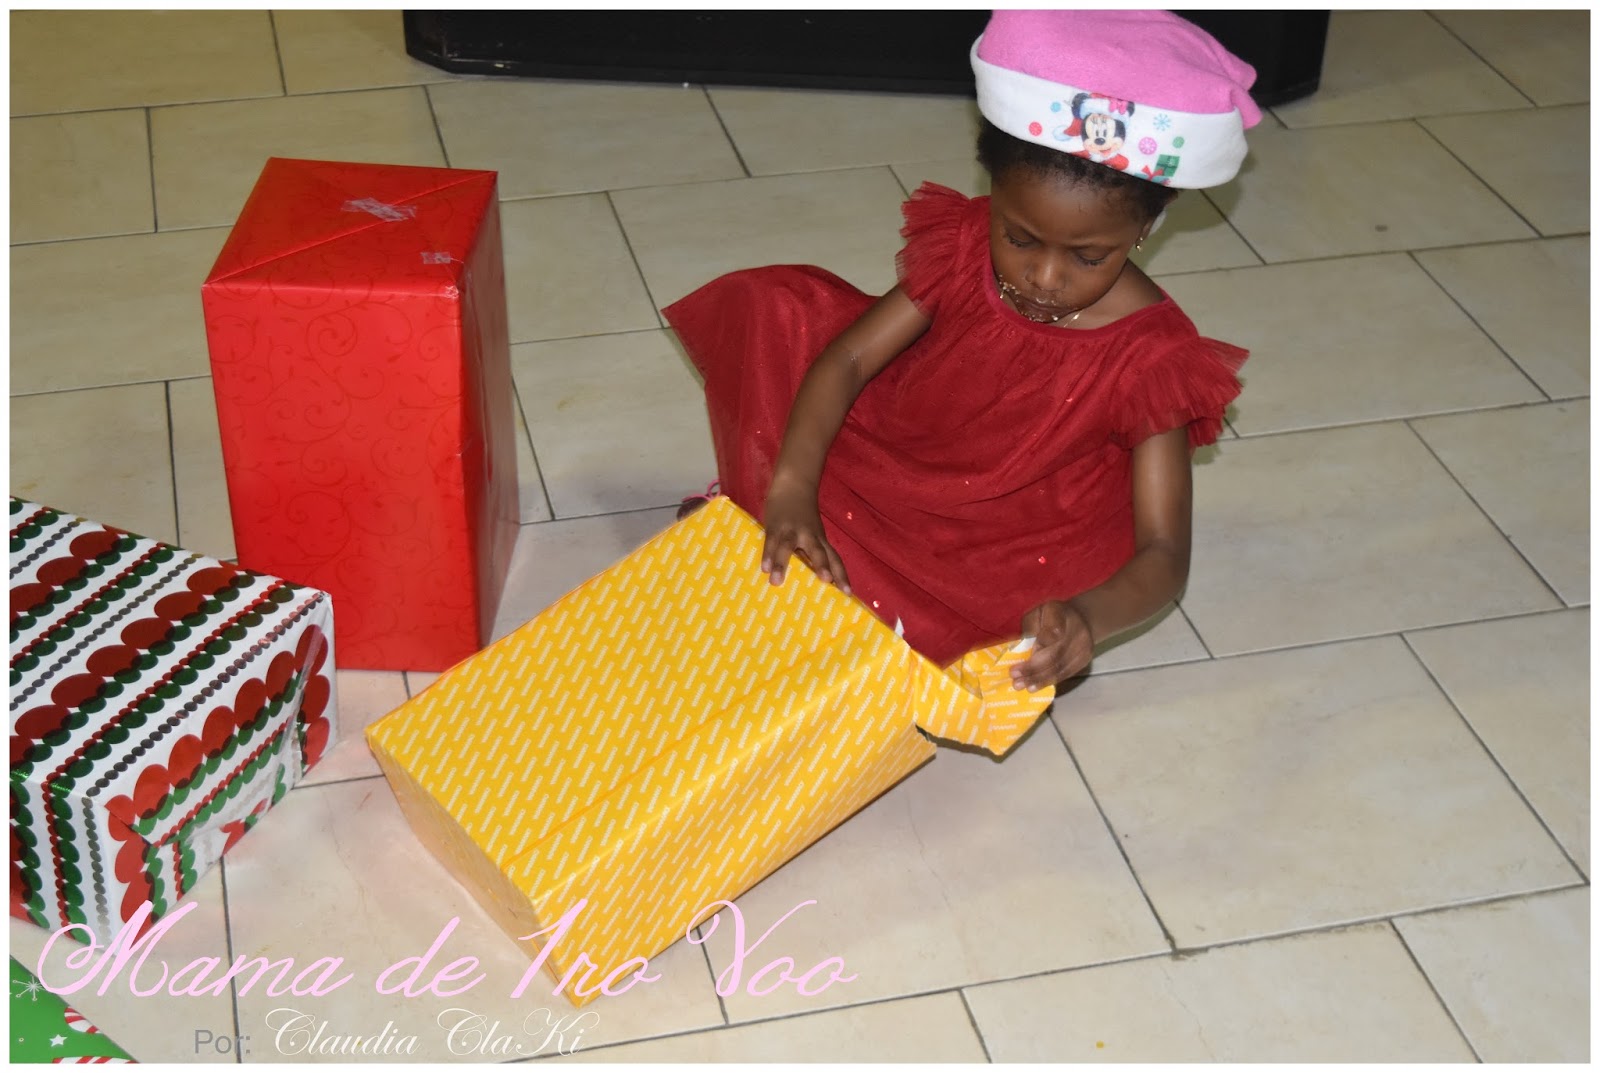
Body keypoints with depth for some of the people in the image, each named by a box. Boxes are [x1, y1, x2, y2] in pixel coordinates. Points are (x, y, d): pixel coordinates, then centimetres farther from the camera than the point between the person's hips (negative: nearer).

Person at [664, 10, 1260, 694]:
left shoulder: (1149, 356, -26)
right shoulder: (962, 245, -16)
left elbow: (1163, 555, -27)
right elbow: (847, 358, -17)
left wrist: (1088, 617, -50)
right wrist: (790, 489, -34)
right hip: (886, 448, 2)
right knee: (767, 305, -8)